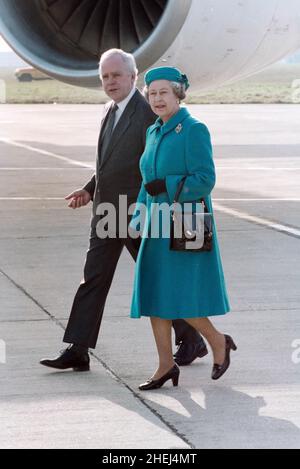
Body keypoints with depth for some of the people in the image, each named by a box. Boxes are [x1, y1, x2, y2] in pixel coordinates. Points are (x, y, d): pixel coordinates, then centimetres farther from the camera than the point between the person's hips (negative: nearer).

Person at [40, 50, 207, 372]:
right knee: (93, 279, 2)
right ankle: (77, 350, 2)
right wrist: (89, 191, 10)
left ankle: (192, 341, 20)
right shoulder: (111, 112, 12)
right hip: (106, 212, 8)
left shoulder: (149, 113, -14)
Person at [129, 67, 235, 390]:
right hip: (158, 227, 8)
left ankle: (218, 341, 16)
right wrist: (138, 218, 14)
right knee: (153, 295, 4)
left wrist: (165, 186, -18)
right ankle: (166, 366, 12)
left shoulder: (194, 130, -11)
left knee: (177, 298, -8)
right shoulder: (154, 132, 12)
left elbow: (205, 180, -17)